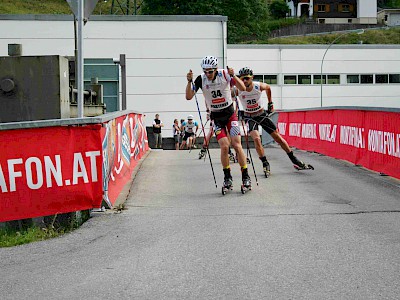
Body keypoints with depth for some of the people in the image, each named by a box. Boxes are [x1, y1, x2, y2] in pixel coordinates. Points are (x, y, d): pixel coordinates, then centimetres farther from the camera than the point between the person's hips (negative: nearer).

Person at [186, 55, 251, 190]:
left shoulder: (225, 74, -14)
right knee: (224, 146, -13)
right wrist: (189, 81, -28)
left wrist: (233, 76, -35)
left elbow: (242, 88, -19)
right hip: (216, 117, 1)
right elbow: (189, 97, -14)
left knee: (237, 145, -9)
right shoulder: (201, 79, -10)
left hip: (230, 113, -1)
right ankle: (227, 178, 3)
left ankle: (245, 176, 0)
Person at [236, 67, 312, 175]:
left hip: (262, 114, 1)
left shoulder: (259, 86, -17)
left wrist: (270, 103, 12)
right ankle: (265, 164, -10)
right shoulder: (238, 90, -21)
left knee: (278, 137, 4)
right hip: (249, 117, -1)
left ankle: (293, 159, 17)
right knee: (256, 139, -24)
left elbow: (268, 87, 6)